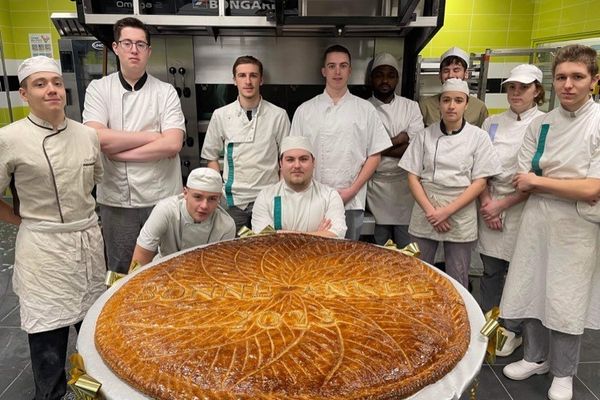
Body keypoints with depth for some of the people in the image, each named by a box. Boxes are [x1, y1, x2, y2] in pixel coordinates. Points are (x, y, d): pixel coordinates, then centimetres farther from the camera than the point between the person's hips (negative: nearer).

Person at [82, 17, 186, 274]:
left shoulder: (166, 92, -1)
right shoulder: (98, 89, 2)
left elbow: (172, 144, -14)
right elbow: (96, 137, -13)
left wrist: (119, 152, -12)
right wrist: (152, 136, -12)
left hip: (163, 198, -1)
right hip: (116, 199, 1)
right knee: (121, 271, 16)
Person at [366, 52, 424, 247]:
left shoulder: (411, 107, 6)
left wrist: (382, 147, -10)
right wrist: (400, 140, -10)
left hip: (405, 183, 1)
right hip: (376, 184, -1)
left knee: (406, 246, 5)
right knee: (380, 245, 8)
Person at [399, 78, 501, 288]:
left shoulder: (478, 137, -1)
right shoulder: (425, 135, 3)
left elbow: (479, 183, -4)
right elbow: (413, 177, 1)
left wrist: (447, 211, -13)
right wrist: (430, 210, -11)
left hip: (460, 214, -1)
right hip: (426, 212, 1)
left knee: (457, 283, 9)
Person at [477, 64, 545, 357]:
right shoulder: (492, 123, 8)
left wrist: (503, 203, -11)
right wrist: (486, 201, -5)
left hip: (523, 206, -3)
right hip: (490, 204, 3)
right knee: (491, 270, 11)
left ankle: (513, 331, 25)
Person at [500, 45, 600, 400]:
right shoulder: (541, 125, 3)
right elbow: (523, 181, 4)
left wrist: (539, 181, -10)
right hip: (537, 217, 4)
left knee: (566, 302, 6)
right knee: (532, 291, 12)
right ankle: (535, 357, 35)